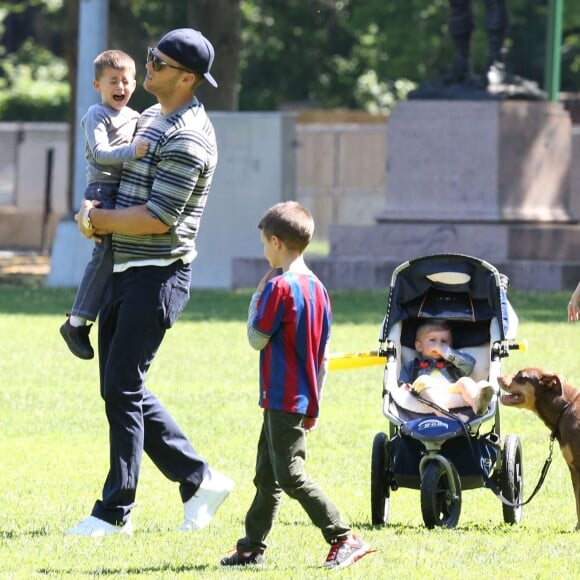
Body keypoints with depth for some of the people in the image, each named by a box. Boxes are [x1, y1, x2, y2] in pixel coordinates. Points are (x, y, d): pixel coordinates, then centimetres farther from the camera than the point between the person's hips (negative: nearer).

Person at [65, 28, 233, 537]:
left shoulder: (188, 138, -17)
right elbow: (119, 178, 26)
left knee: (123, 389, -8)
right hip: (124, 270, 10)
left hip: (157, 278, -10)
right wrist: (96, 213, 4)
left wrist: (98, 217, -9)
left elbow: (159, 218, -22)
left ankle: (115, 512, -3)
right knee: (122, 389, 12)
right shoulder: (149, 120, 14)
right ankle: (199, 480, 19)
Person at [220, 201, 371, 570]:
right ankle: (252, 547, 19)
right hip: (303, 398, 9)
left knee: (290, 474, -9)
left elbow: (257, 339, -10)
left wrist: (255, 301, 3)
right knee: (267, 477, 14)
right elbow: (323, 355, 14)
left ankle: (344, 539, -12)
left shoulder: (279, 286, -16)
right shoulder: (317, 288, 10)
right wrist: (314, 405, 20)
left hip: (282, 399, -9)